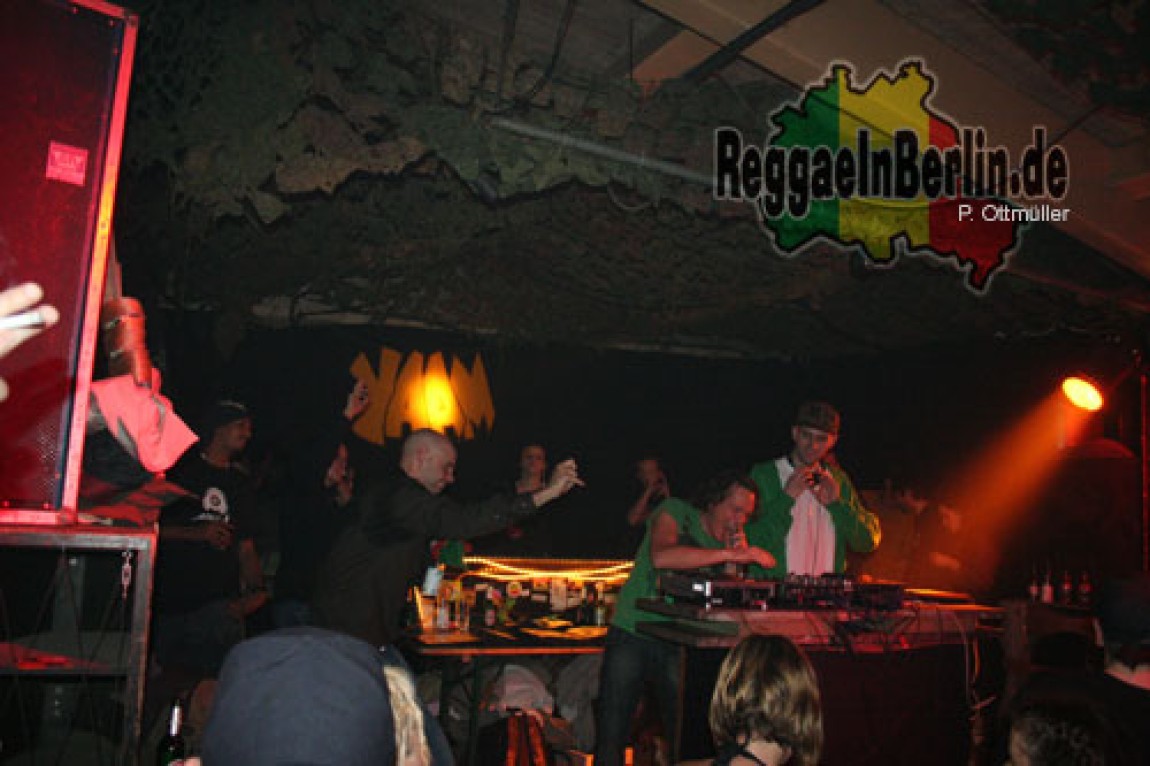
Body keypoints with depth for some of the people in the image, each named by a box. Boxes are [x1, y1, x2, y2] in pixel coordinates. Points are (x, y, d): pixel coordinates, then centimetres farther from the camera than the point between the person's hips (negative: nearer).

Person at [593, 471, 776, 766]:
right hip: (632, 634, -4)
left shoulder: (730, 541, 7)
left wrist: (739, 558, -11)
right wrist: (730, 554, -30)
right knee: (611, 737, 0)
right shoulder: (675, 512, -8)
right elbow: (661, 557, -30)